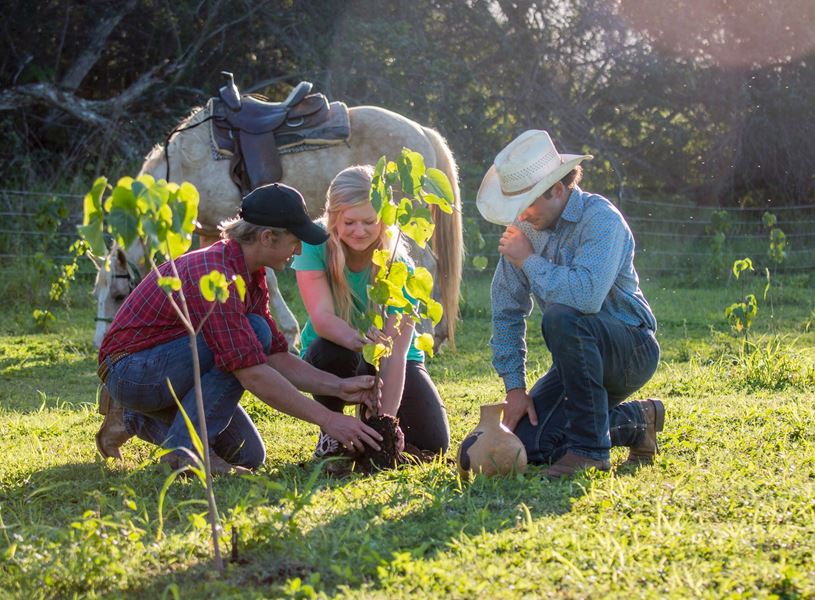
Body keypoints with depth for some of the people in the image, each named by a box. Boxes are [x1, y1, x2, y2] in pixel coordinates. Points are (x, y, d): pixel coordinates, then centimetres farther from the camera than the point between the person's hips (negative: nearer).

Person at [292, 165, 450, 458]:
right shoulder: (314, 245, -20)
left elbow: (395, 352, -31)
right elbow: (321, 317, -32)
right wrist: (355, 338, -55)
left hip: (392, 359, 1)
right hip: (331, 354, -1)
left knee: (433, 443, -17)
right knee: (335, 352, -38)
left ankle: (371, 413, 16)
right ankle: (331, 431, -8)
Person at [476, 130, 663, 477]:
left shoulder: (600, 218, -20)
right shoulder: (525, 228, 1)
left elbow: (586, 295, -38)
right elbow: (506, 311, 6)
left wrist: (529, 260, -23)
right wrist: (514, 387, -1)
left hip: (632, 350, -7)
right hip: (581, 360, 7)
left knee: (561, 317, -35)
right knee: (527, 444, -12)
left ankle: (590, 447, -23)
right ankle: (636, 421, 12)